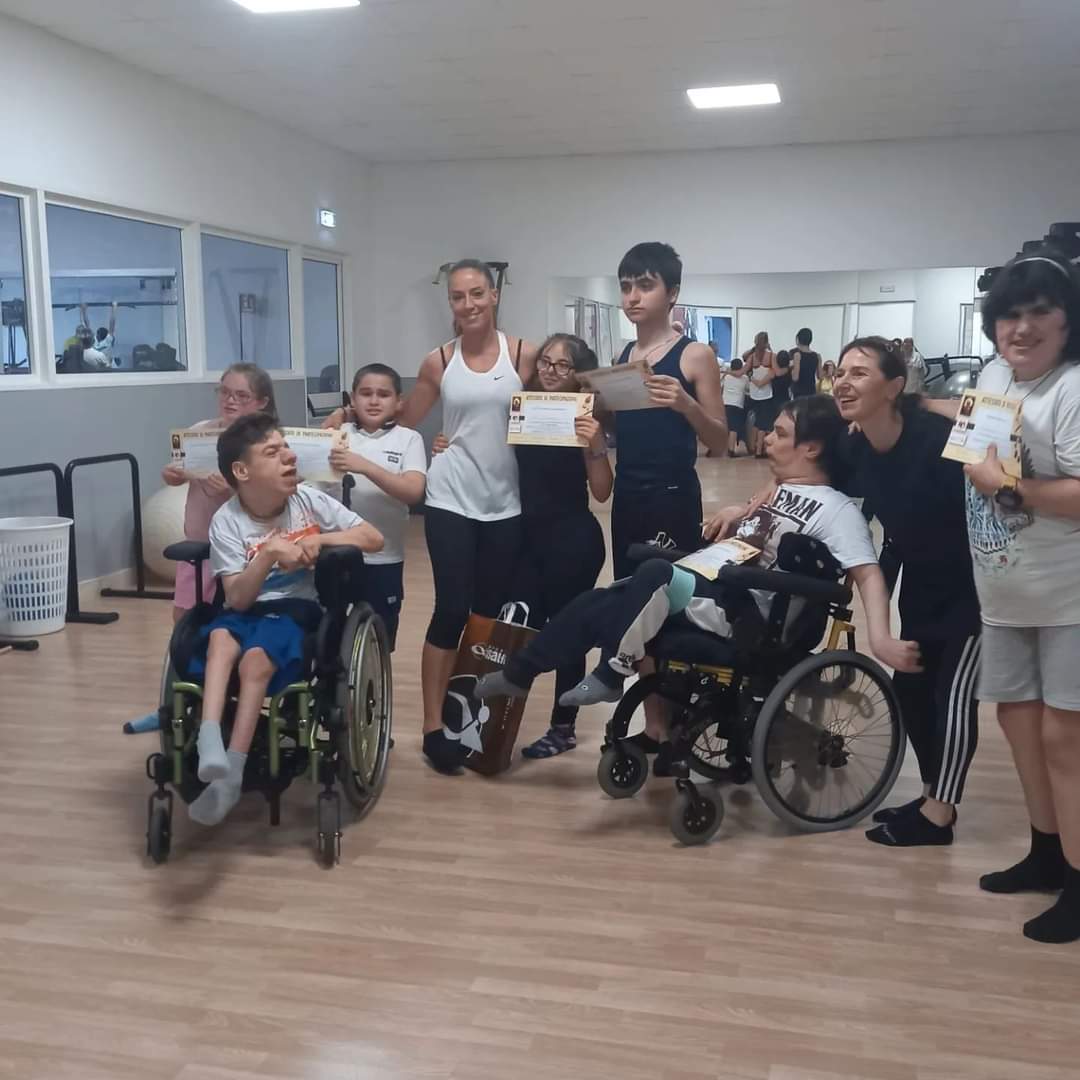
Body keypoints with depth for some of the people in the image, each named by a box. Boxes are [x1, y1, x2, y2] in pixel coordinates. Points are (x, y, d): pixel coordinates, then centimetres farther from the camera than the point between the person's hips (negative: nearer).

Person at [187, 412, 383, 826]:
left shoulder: (307, 499, -1)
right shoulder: (227, 521, -5)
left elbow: (374, 538, -2)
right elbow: (237, 599, -13)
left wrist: (320, 539, -15)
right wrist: (270, 552, -26)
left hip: (298, 608, -1)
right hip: (248, 611, 1)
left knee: (256, 658, -31)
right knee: (220, 636, -35)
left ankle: (230, 774, -27)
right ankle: (209, 743, -45)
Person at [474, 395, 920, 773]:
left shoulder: (836, 510, -9)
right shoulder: (785, 490, 18)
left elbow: (868, 573, -19)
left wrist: (880, 639, -33)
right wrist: (739, 513, 16)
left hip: (744, 615, -9)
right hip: (713, 586, 9)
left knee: (655, 574, -33)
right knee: (598, 605, -4)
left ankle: (611, 675, -19)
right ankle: (518, 673, 6)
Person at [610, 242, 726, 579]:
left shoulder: (695, 355, -7)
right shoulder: (622, 357, 9)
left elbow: (719, 443, -8)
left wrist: (686, 404, -26)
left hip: (672, 498, -5)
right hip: (625, 496, 5)